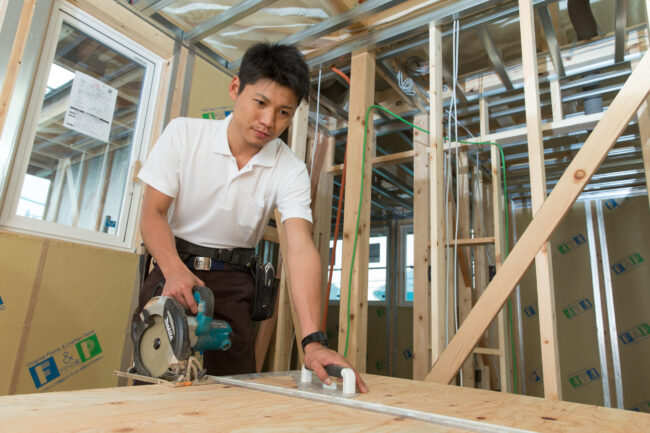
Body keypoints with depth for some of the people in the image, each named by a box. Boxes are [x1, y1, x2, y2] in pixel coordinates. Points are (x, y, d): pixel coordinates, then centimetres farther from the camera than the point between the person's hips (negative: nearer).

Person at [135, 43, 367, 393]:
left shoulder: (290, 172, -12)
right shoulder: (183, 134, -9)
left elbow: (301, 250, -23)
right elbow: (153, 213, -9)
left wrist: (313, 340, -34)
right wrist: (175, 271, -29)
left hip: (232, 283, 1)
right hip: (172, 270, 0)